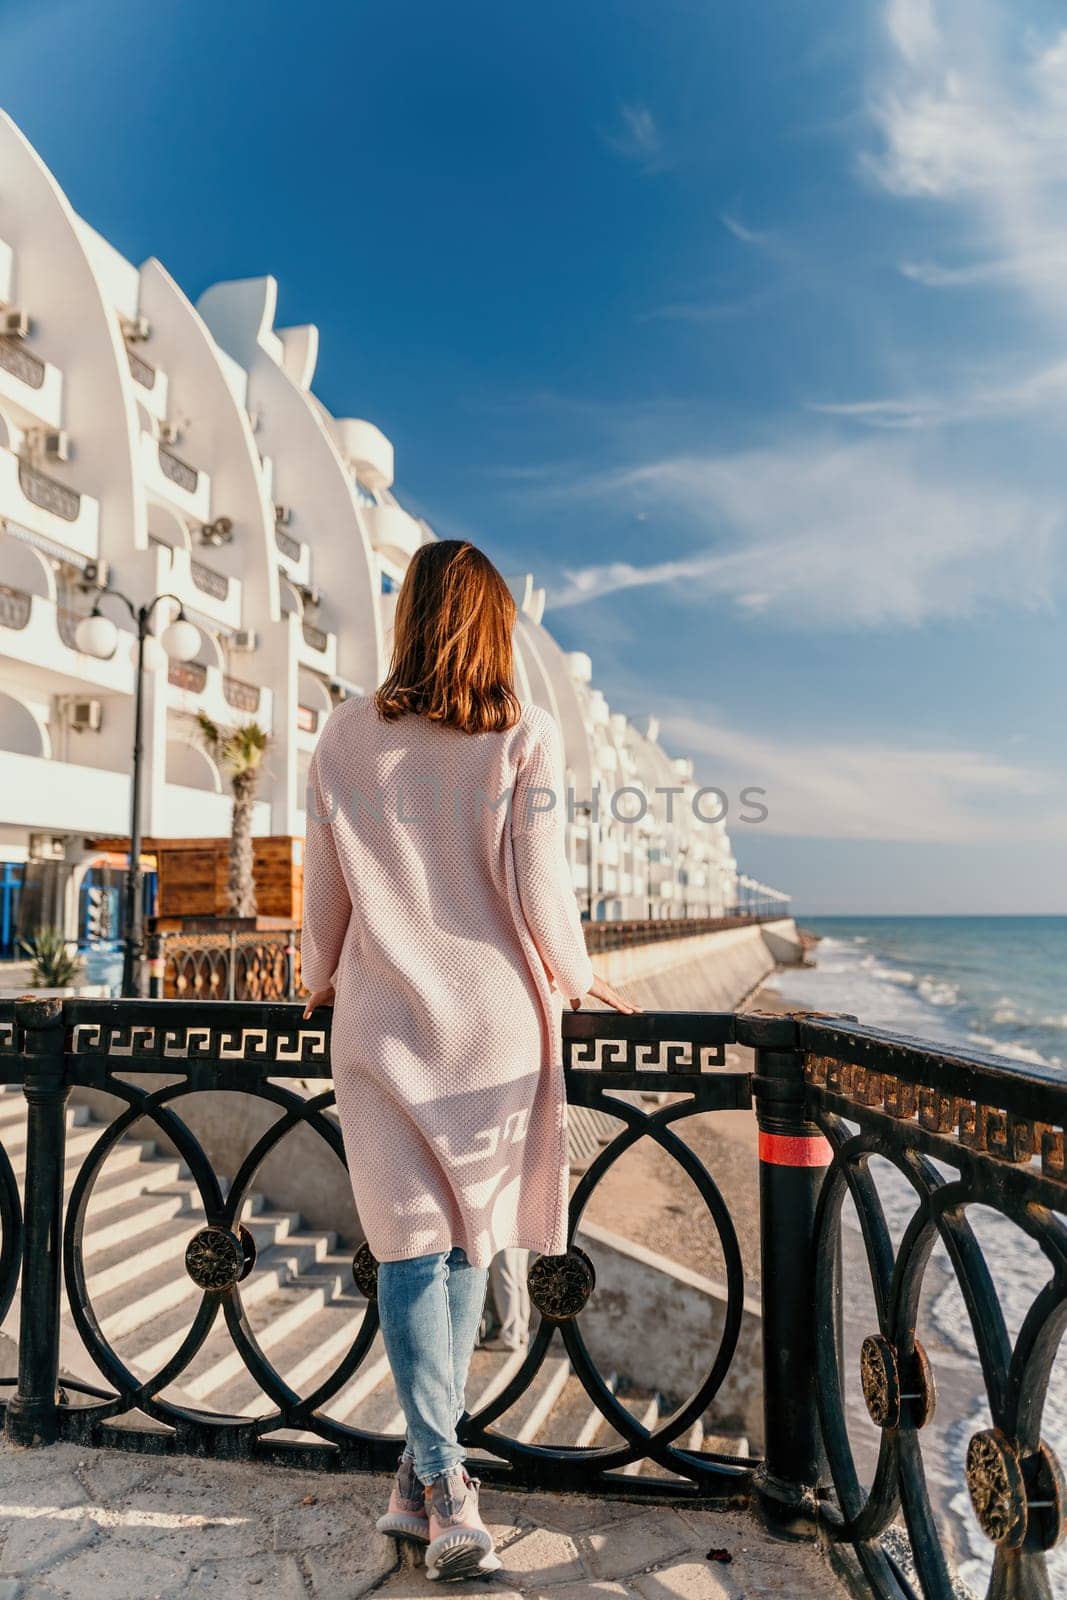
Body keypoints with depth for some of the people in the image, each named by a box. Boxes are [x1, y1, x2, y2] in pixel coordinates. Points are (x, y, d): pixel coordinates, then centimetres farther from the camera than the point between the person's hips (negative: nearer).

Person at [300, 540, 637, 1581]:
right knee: (469, 1241, 14)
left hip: (383, 1021, 1)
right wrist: (576, 979, 11)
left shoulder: (345, 734, 2)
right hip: (494, 1021, 0)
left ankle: (443, 1482, 6)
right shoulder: (525, 734, -5)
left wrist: (322, 982, 23)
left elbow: (322, 885, 6)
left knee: (410, 1243, 9)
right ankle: (423, 1478, 26)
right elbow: (538, 888, -6)